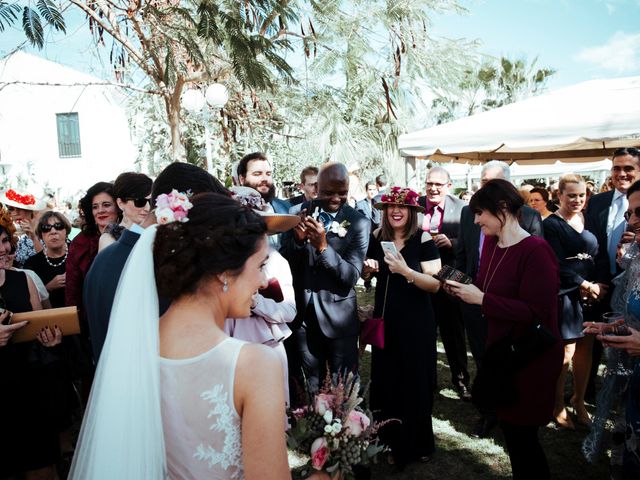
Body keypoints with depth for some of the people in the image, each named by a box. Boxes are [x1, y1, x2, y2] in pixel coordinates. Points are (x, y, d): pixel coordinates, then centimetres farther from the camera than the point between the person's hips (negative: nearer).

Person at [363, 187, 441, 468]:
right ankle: (391, 439, 33)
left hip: (415, 320, -4)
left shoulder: (423, 239, -12)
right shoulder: (377, 237, 1)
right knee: (386, 379, 12)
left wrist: (405, 270, -29)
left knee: (414, 382, 8)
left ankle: (416, 444, 31)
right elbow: (367, 274, 14)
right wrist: (369, 268, -8)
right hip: (385, 317, 4)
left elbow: (435, 284, -16)